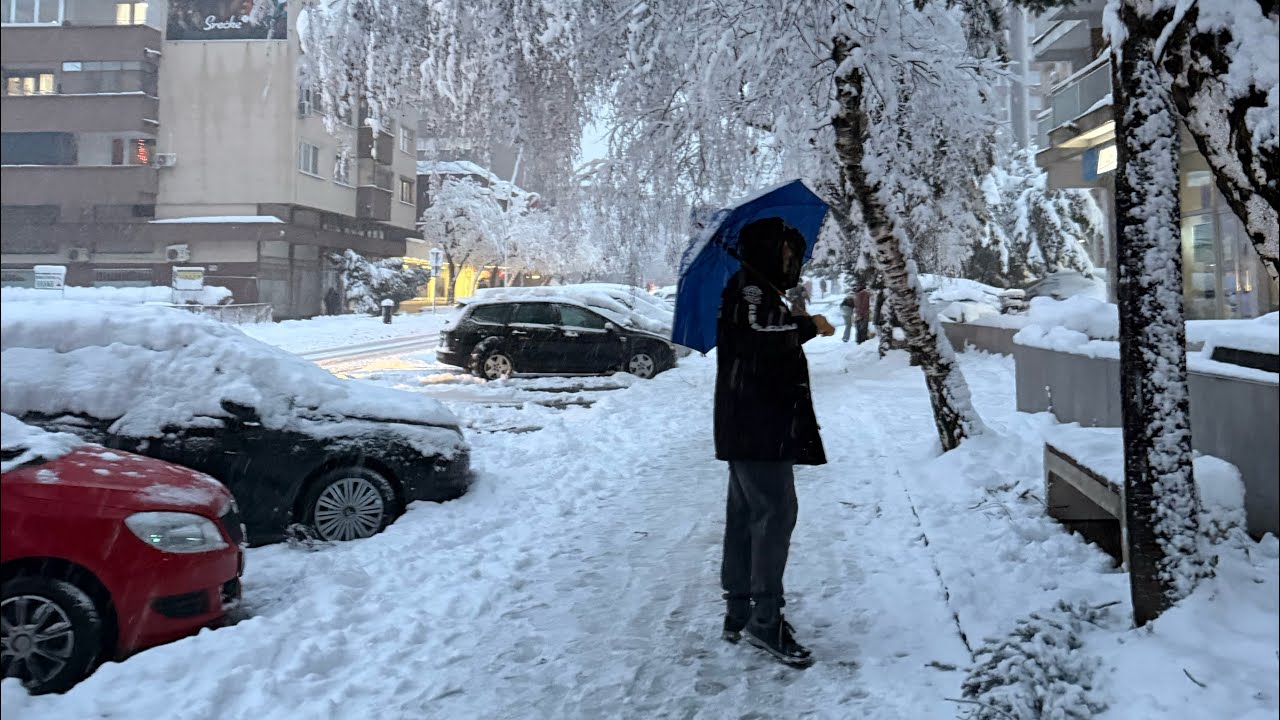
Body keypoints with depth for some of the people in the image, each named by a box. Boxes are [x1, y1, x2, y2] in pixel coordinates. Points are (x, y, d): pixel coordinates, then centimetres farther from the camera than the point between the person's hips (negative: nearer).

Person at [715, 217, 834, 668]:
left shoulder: (759, 290, 21)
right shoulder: (750, 288, -11)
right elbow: (758, 338, -26)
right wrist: (809, 325, -11)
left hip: (750, 428, 11)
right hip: (759, 428, -11)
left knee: (745, 516, 11)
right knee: (775, 513, -11)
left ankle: (739, 612, 18)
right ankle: (765, 619, -8)